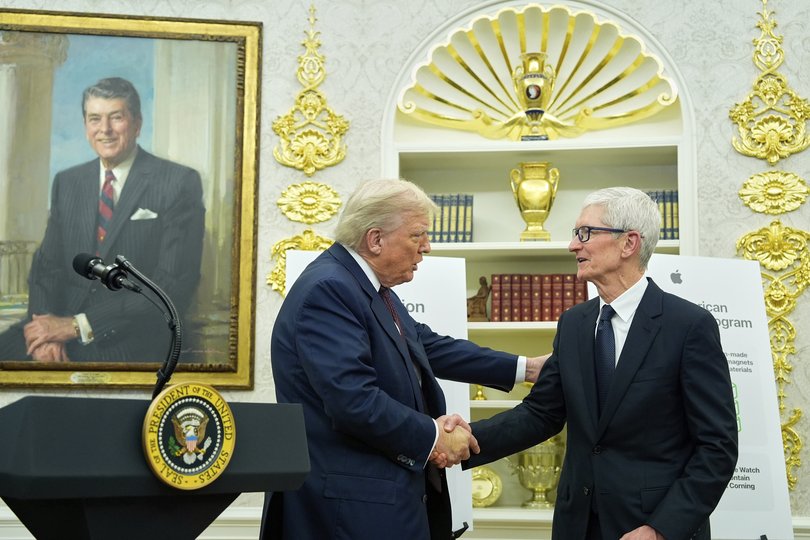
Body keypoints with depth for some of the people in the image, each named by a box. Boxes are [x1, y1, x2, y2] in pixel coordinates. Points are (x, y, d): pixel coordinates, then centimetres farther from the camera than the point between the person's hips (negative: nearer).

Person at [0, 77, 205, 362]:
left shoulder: (180, 183, -4)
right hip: (60, 325, 5)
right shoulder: (66, 182, 14)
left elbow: (173, 285, -11)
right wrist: (45, 327, -11)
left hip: (131, 342, -5)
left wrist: (78, 325, -15)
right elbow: (47, 264, 12)